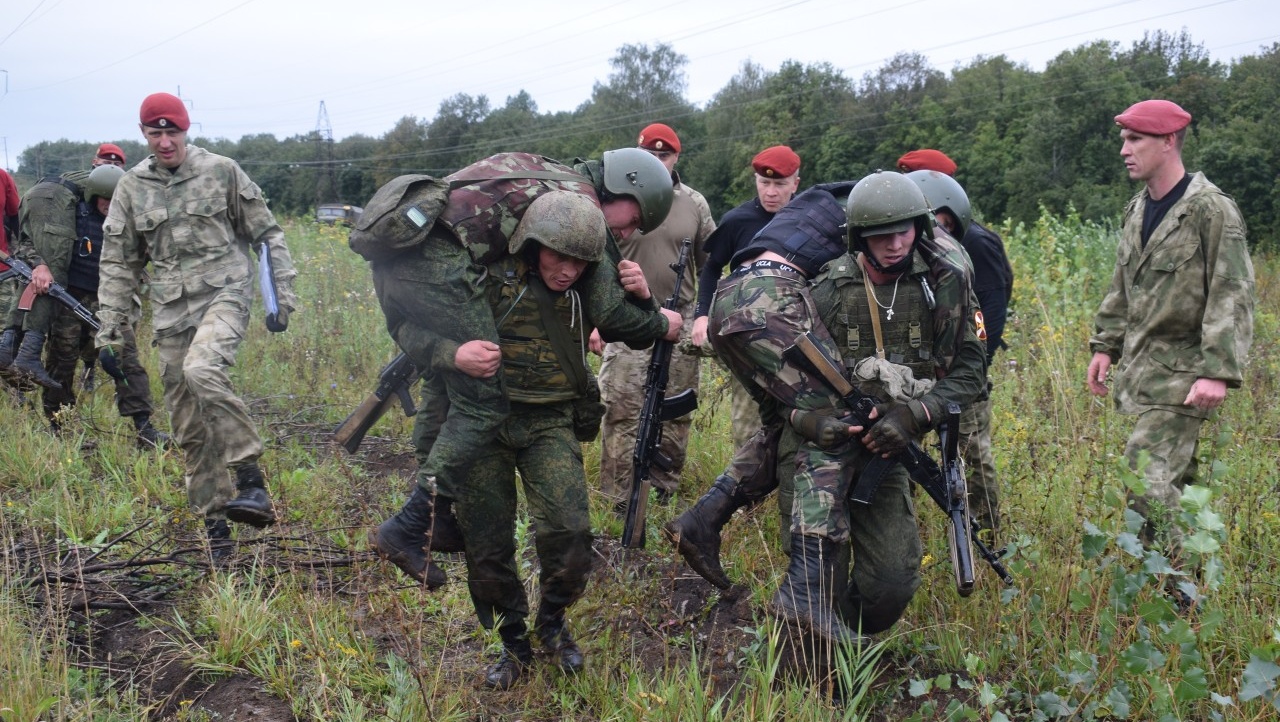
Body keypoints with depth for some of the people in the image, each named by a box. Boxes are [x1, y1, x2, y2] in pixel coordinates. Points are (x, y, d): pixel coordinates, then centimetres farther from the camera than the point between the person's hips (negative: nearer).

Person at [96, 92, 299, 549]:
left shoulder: (221, 171, 2)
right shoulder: (132, 187, 9)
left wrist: (283, 289, 1)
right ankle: (214, 521, 15)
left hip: (225, 292, -4)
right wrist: (111, 322, 9)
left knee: (202, 370, -33)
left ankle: (251, 480, -24)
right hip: (171, 309, 4)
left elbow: (266, 233, 7)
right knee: (189, 425, 4)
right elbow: (118, 261, 14)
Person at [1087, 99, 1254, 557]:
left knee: (1146, 483, -15)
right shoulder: (1137, 210, 14)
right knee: (1174, 481, 13)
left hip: (1180, 374, -8)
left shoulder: (1211, 210, -11)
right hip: (1139, 367, 8)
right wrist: (1105, 344, 17)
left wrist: (1218, 372, -22)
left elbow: (1233, 297, -15)